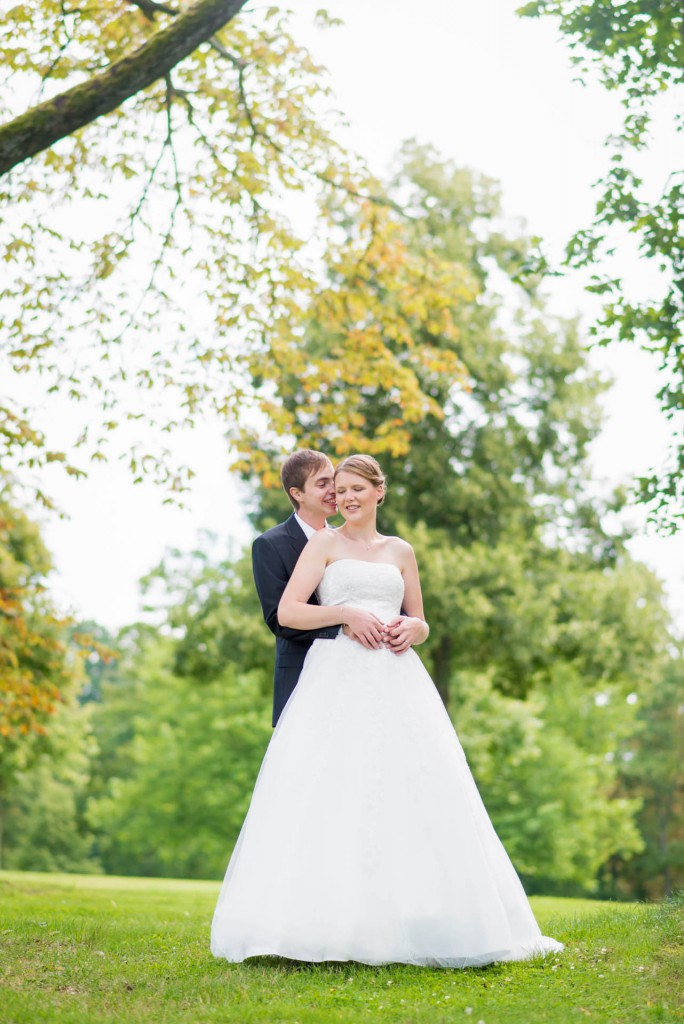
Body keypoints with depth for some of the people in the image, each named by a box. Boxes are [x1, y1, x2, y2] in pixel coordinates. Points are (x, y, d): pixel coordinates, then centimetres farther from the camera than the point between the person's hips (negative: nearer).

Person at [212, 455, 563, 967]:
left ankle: (409, 923, 0)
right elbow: (287, 612, -1)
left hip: (395, 682, 3)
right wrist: (346, 614, -13)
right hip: (336, 679, -3)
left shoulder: (401, 551, 18)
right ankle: (327, 923, -10)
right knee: (328, 796, -11)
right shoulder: (325, 544, 9)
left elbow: (420, 621, 22)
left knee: (409, 793, -5)